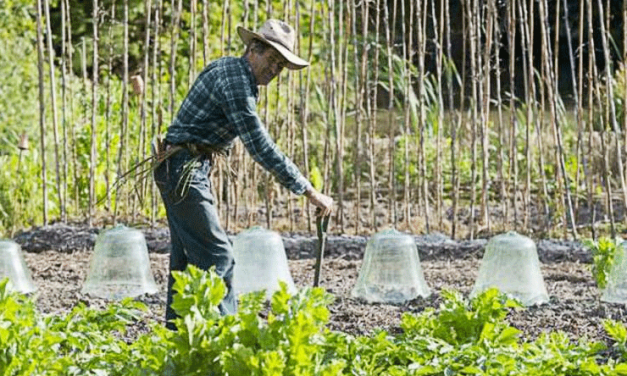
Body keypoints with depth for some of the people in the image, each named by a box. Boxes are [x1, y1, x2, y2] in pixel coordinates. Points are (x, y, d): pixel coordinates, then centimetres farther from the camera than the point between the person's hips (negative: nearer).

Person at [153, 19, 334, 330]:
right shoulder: (236, 83, -19)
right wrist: (310, 193, -22)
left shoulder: (227, 67, 13)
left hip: (187, 170, 11)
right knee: (216, 256, -12)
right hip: (184, 172, -11)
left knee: (187, 256, 12)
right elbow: (261, 148, -24)